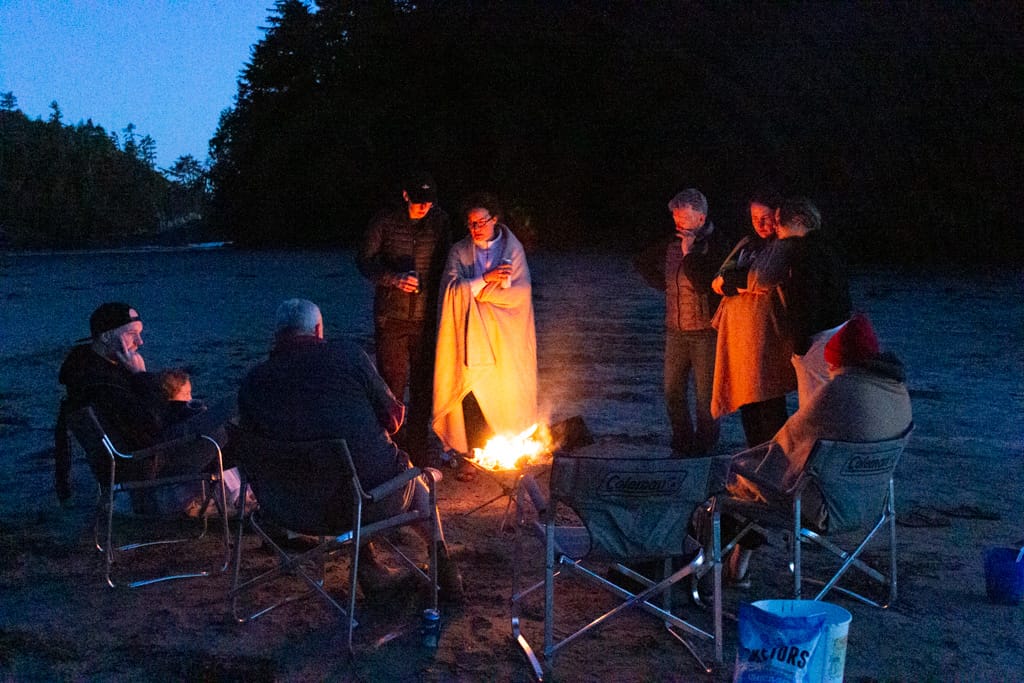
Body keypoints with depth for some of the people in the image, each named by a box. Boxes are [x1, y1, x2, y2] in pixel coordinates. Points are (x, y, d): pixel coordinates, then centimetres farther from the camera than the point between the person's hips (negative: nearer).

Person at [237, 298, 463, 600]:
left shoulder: (252, 382, -3)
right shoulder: (348, 355, -8)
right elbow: (394, 416, 0)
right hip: (377, 498, -2)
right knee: (414, 478, 32)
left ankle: (366, 562, 33)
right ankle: (444, 569, 41)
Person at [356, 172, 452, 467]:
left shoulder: (439, 221, 3)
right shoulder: (385, 222, -4)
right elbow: (364, 260, -3)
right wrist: (394, 279, -19)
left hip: (427, 317, 2)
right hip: (391, 316, -2)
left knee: (423, 385, 7)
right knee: (392, 383, -1)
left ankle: (419, 448, 19)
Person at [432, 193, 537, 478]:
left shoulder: (512, 248, 1)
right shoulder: (459, 252, 5)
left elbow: (521, 291, -8)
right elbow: (451, 288, -8)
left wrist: (478, 293, -10)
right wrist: (485, 279, -18)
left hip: (503, 339, 0)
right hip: (471, 337, 1)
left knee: (503, 397, 3)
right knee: (471, 395, -2)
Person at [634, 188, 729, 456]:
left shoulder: (715, 245, -14)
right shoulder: (671, 243, 5)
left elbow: (708, 285, -24)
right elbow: (642, 262, 22)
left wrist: (689, 254, -21)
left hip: (705, 331, -6)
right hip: (675, 330, 6)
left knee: (705, 394, 2)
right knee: (672, 391, 11)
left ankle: (704, 446, 15)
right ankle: (682, 443, 25)